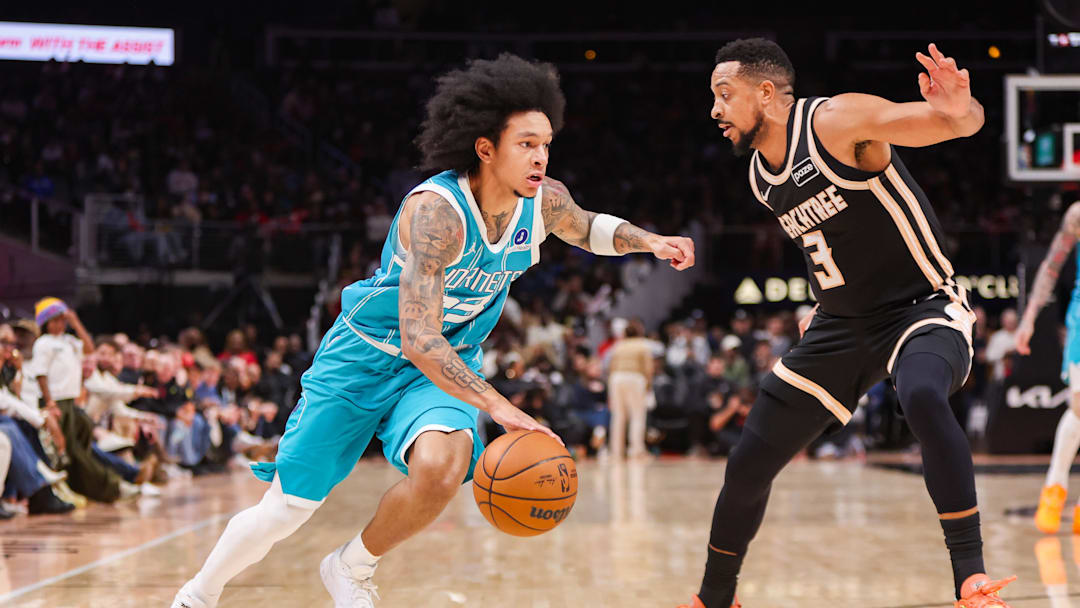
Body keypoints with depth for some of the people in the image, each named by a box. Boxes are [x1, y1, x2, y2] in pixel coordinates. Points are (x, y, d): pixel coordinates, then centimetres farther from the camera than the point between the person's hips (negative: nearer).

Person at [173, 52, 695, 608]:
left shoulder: (544, 200, -12)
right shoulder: (436, 210, -32)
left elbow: (586, 228, 15)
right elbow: (418, 339, -38)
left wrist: (647, 241, -6)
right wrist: (497, 406, -47)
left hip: (449, 364, 4)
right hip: (368, 355, -4)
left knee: (442, 468, -29)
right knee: (285, 509, -1)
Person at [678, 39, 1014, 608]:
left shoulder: (838, 121, -19)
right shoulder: (761, 175, 4)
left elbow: (964, 122, -29)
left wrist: (957, 109, -52)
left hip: (923, 307, -7)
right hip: (842, 325, 7)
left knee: (923, 397, -41)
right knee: (747, 466, 6)